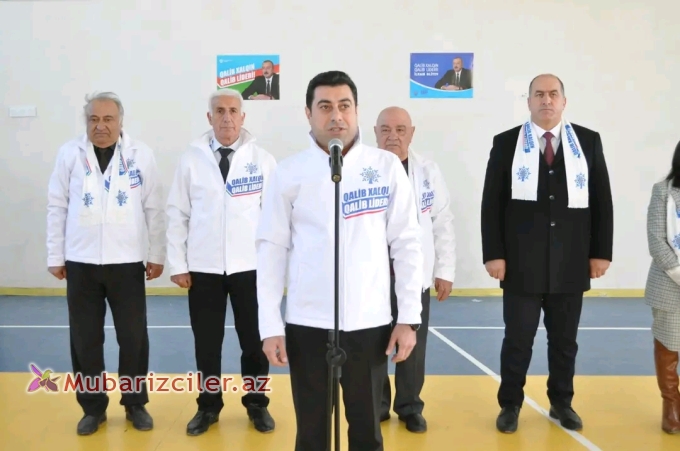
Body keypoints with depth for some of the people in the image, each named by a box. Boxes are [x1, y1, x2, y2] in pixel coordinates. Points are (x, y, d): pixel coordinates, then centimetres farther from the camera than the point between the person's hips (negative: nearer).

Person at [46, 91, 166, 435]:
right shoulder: (70, 154, 0)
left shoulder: (141, 154, -2)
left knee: (133, 337, 8)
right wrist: (55, 257, 3)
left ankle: (135, 403, 25)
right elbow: (57, 207, 3)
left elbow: (154, 208, 1)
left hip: (127, 261, -1)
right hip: (81, 262, 1)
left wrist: (157, 255, 1)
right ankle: (93, 407, 25)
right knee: (85, 339, 9)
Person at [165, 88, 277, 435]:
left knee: (254, 341, 11)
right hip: (203, 268, 0)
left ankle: (257, 404, 28)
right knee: (206, 343, 11)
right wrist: (177, 264, -1)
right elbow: (177, 214, 2)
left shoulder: (262, 160, -1)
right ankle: (208, 406, 28)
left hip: (250, 266, 0)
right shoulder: (191, 159, 0)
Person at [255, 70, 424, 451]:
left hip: (370, 323, 0)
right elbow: (273, 247, 1)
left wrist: (410, 317, -2)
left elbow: (406, 243, 1)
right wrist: (270, 324, -3)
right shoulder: (290, 172, -1)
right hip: (307, 325, 0)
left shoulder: (387, 166, -1)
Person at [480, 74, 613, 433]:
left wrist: (601, 252, 1)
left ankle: (562, 402, 31)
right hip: (521, 264, -2)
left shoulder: (589, 141, 5)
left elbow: (602, 201, 6)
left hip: (570, 264, 2)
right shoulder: (506, 143, 0)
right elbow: (492, 203, -2)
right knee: (518, 339, 6)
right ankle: (510, 405, 22)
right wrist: (493, 254, -8)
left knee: (565, 340, 13)